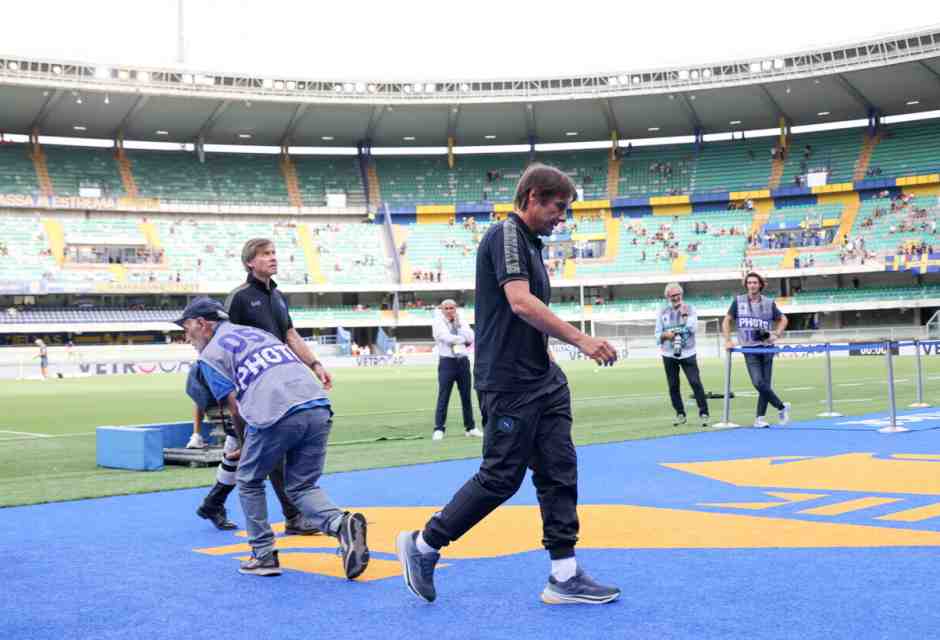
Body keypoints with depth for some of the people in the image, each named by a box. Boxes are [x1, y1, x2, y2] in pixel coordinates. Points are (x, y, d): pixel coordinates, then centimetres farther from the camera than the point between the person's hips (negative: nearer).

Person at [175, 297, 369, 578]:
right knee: (302, 486, 17)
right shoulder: (259, 332, 32)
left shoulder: (210, 354, 12)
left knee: (249, 481, 19)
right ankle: (341, 523, -9)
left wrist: (244, 442, 24)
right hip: (320, 409, 6)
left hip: (276, 414, -6)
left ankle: (264, 555, 18)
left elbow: (235, 407, 6)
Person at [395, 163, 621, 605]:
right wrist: (580, 340, -24)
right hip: (509, 382, -10)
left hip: (543, 380, 10)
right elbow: (520, 303, -24)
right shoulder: (506, 234, -12)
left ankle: (564, 576, 11)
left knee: (558, 470, 7)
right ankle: (422, 545, 11)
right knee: (501, 477, -3)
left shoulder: (530, 242, 18)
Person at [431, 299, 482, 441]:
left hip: (463, 361, 5)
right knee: (443, 397, -7)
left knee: (466, 396, 8)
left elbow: (471, 338, -2)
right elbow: (447, 338, -15)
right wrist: (464, 339, -4)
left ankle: (470, 428, 16)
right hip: (447, 361, -4)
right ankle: (439, 429, -5)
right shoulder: (439, 322, 0)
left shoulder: (461, 322, 13)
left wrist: (458, 324, -6)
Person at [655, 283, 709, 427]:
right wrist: (665, 335, -13)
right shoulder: (662, 312, 6)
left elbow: (692, 328, -11)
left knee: (695, 382, -10)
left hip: (687, 353, -2)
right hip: (669, 354, 2)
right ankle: (680, 414, 18)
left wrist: (684, 315, -12)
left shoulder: (690, 309, 2)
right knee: (673, 386, 5)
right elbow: (658, 335, 6)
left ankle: (703, 413, -4)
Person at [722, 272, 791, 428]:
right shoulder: (738, 302, 2)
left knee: (765, 384, 2)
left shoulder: (769, 303, 4)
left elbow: (783, 319, 16)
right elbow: (727, 321, 9)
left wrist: (776, 335, 2)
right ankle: (782, 407, 2)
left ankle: (760, 418, 12)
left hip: (766, 348, 1)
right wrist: (728, 340, 0)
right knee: (758, 383, -15)